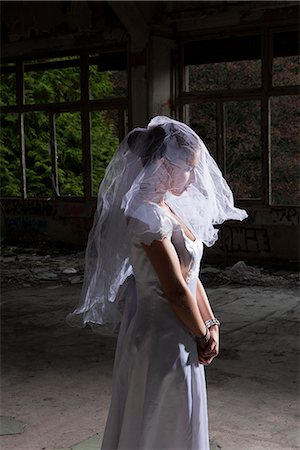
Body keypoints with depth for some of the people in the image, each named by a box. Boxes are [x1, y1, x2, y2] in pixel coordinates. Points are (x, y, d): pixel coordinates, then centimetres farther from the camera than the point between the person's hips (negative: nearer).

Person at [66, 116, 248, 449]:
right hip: (163, 337, -9)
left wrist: (210, 323, 2)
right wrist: (203, 336, -9)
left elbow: (191, 274, 9)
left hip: (177, 334, 9)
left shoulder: (168, 208, 7)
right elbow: (175, 290, -22)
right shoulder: (148, 215, -22)